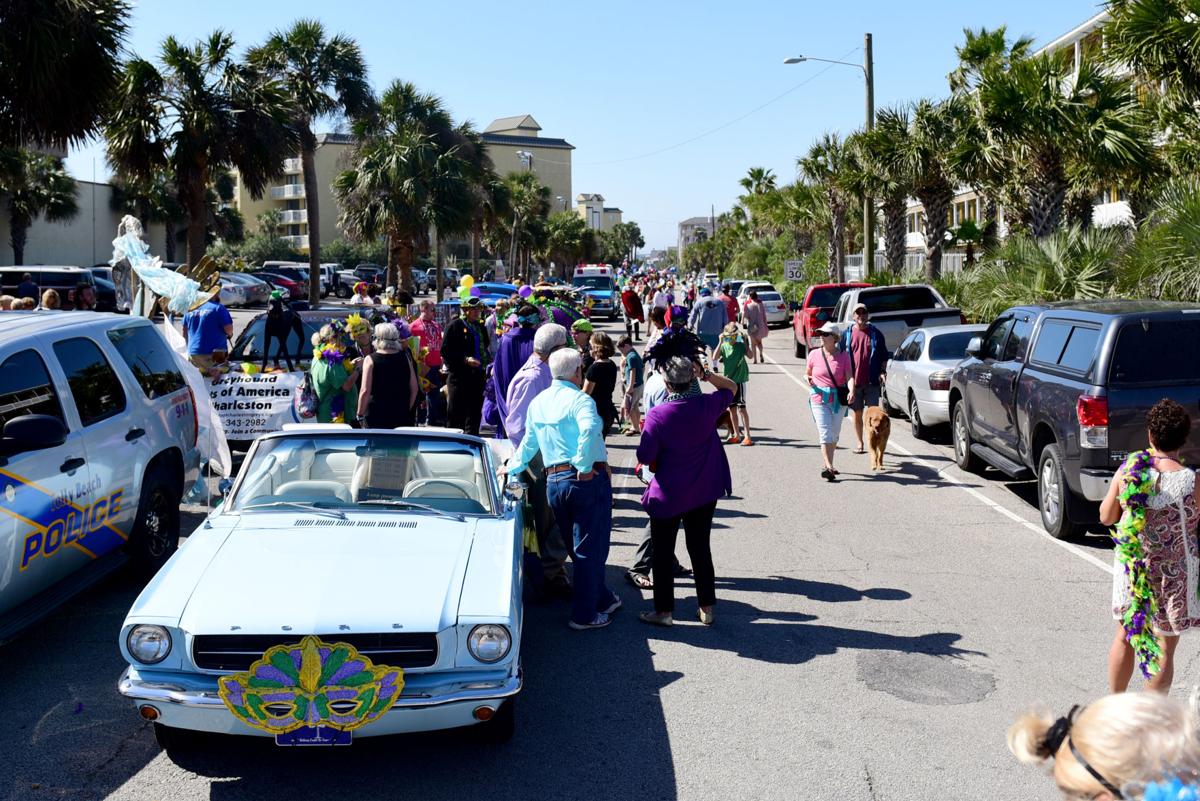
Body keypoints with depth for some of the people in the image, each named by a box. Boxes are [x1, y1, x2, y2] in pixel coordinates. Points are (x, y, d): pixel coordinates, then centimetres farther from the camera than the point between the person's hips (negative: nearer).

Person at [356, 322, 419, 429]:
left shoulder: (370, 360, -7)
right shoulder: (405, 358, 3)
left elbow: (365, 391, -12)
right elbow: (414, 389, 7)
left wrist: (360, 415, -2)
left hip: (376, 416, -3)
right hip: (402, 416, 3)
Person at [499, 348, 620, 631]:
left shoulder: (537, 403, 11)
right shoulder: (580, 399, -11)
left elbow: (529, 441, 21)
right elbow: (590, 429, -31)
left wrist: (511, 467, 36)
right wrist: (584, 466, -22)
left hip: (554, 482, 7)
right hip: (588, 480, -7)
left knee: (578, 547, 19)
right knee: (590, 549, 2)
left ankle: (603, 599, 32)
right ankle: (584, 615, 7)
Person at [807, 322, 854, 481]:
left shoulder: (843, 356, -1)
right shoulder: (814, 355, 1)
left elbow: (849, 376, -9)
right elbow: (807, 373, 15)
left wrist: (851, 390, -27)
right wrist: (808, 380, -8)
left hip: (838, 399, 1)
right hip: (819, 399, -1)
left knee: (834, 434, 12)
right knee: (825, 433, -11)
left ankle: (828, 465, 28)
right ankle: (829, 468, -17)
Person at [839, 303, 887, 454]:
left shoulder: (876, 334, 5)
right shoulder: (847, 334, 6)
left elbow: (884, 356, 9)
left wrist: (882, 372, -5)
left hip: (872, 381, -1)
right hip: (853, 381, 1)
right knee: (857, 413, 8)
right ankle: (860, 443, 17)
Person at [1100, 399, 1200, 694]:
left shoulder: (1127, 471, -10)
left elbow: (1106, 516, 2)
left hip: (1130, 567, 3)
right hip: (1174, 574, -3)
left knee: (1124, 638, 20)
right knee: (1164, 649, 11)